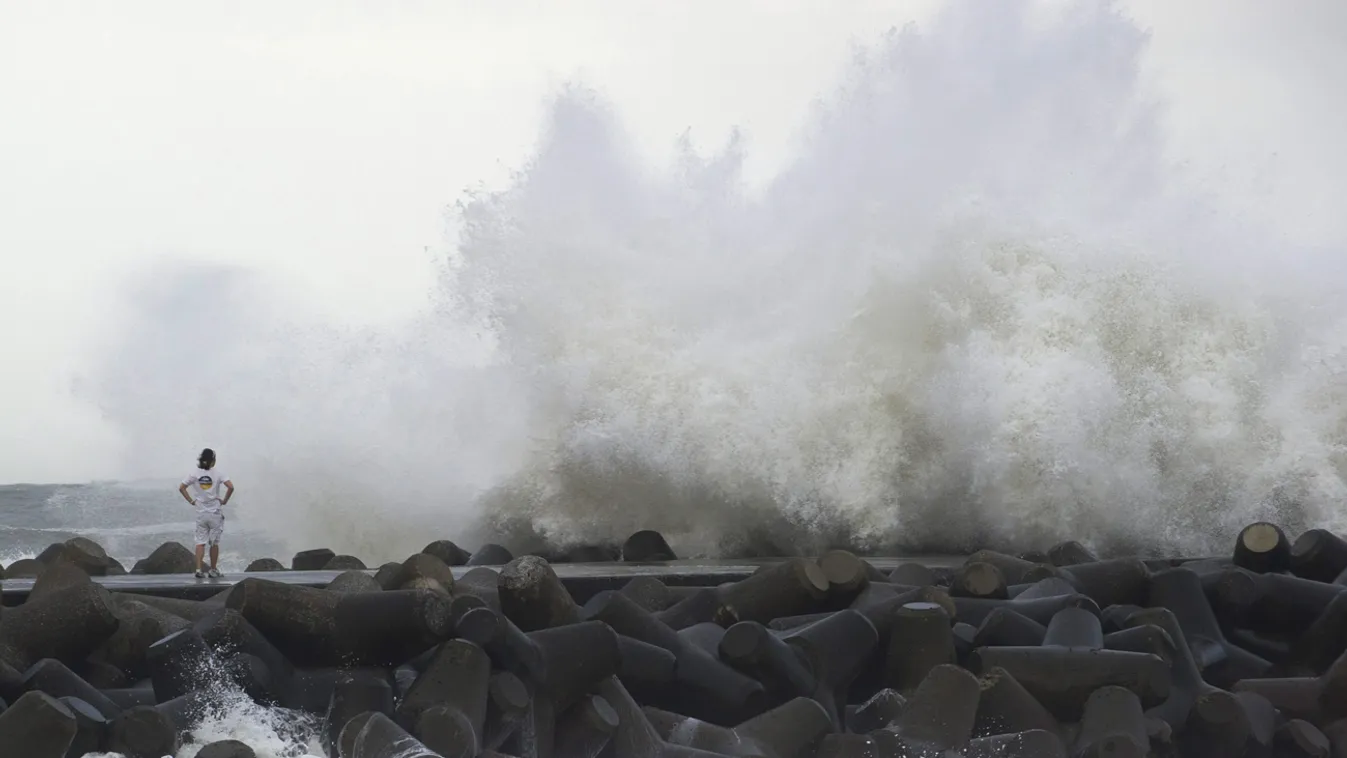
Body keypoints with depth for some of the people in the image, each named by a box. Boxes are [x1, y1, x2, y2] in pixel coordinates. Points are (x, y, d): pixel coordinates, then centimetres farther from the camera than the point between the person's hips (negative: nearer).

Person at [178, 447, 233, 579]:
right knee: (215, 543, 9)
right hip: (215, 513, -2)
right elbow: (231, 487, -18)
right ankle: (213, 570, 15)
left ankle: (199, 570, -5)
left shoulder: (195, 474, -1)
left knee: (200, 542, 4)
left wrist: (191, 500, 3)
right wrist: (224, 501, -5)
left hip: (201, 512, 2)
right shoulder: (217, 474, -7)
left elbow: (181, 488, -4)